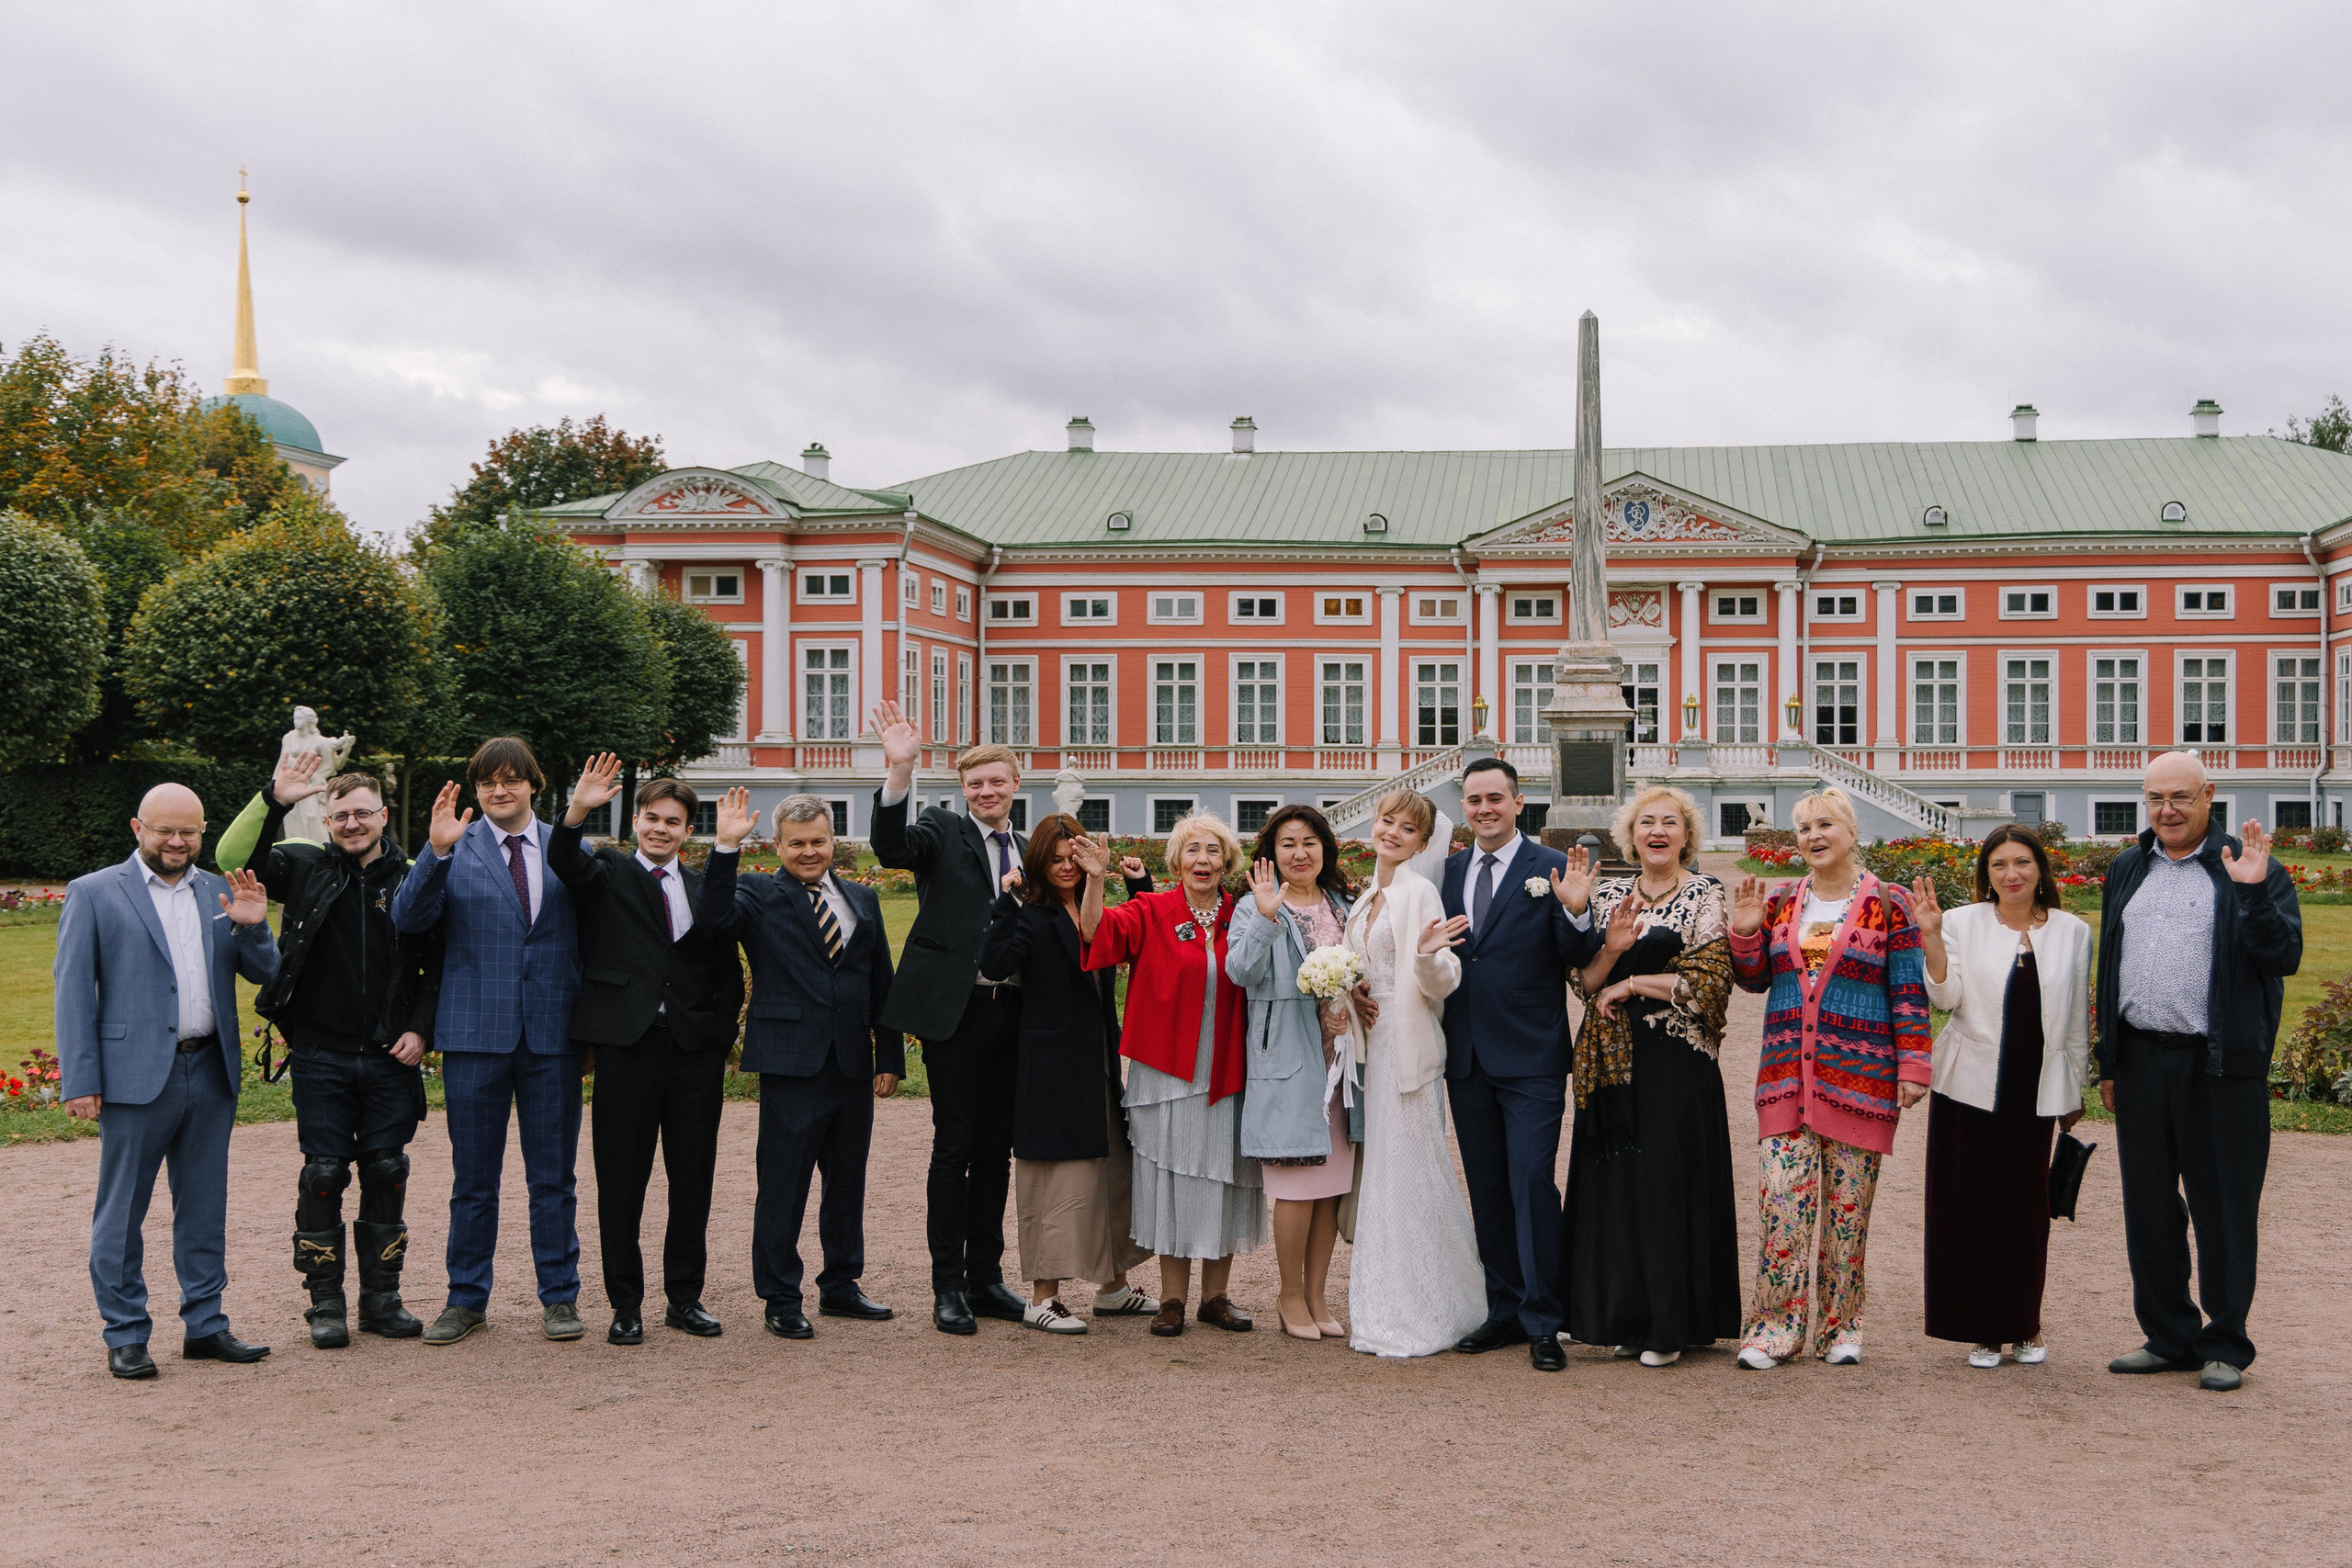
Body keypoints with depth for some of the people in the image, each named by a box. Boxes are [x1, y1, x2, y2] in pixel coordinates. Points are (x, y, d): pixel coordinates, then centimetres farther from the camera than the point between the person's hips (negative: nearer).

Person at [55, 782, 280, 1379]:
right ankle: (125, 1335, 12)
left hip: (210, 1074, 4)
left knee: (204, 1208, 12)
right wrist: (79, 1081, -8)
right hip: (135, 1076, -4)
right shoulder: (93, 894, 0)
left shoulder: (219, 894, 12)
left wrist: (252, 927, -10)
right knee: (121, 1212, 3)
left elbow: (264, 973, 11)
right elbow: (73, 992, -2)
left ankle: (205, 1325, 21)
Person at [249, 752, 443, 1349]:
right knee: (323, 1175, 2)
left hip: (390, 1057, 1)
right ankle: (326, 1303, 13)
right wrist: (273, 801, -23)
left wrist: (422, 1030, -4)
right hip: (321, 1057, -1)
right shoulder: (305, 868, 2)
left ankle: (382, 1298, 18)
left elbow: (438, 966, 7)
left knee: (387, 1174, 7)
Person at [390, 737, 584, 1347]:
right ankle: (467, 1299, 19)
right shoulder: (455, 850, 3)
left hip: (553, 1034, 1)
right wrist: (436, 851, -25)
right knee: (473, 1178, 8)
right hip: (475, 1035, -1)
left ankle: (559, 1297, 18)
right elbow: (408, 918, -11)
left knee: (553, 1176, 7)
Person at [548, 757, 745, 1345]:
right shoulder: (607, 871, 6)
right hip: (626, 1047, -3)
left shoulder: (706, 888, 13)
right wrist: (578, 811, -35)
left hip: (695, 1051, 3)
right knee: (621, 1180, 2)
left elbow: (728, 971, 14)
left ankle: (685, 1297, 19)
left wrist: (721, 1036, 3)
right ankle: (626, 1303, 12)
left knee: (693, 1180, 8)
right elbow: (564, 862, -17)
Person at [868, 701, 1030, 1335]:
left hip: (1011, 1011, 5)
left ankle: (986, 1277, 20)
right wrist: (900, 770, -35)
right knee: (954, 1146, -2)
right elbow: (891, 847, -23)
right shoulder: (943, 832, 0)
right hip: (954, 1010, -5)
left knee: (997, 1149, 11)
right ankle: (947, 1287, 5)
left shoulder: (1027, 851, 16)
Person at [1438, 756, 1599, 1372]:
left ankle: (1543, 1325, 1)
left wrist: (1575, 912, -28)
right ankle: (1505, 1312, 23)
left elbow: (1580, 961, -10)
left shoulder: (1553, 869, -5)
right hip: (1466, 1059, 5)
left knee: (1532, 1186, -7)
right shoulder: (1448, 871, 9)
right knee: (1487, 1191, 13)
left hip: (1532, 1059, -5)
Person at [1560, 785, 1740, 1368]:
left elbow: (1709, 982, -11)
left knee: (1669, 1182, -2)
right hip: (1615, 1060, 4)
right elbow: (1584, 981, 7)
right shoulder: (1609, 895, 11)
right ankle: (1627, 1318, 15)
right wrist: (1611, 949, -13)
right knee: (1617, 1182, 5)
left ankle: (1670, 1327, 6)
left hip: (1678, 1061, -4)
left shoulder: (1706, 895, -2)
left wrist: (1630, 982, -9)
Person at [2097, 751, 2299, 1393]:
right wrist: (2109, 1062, 15)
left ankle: (2225, 1347, 14)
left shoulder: (2250, 870, -2)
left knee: (2223, 1207, 2)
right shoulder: (2126, 871, 13)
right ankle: (2169, 1337, 23)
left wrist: (2254, 892, -24)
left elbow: (2284, 959, -10)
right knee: (2148, 1207, 11)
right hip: (2141, 1062, 5)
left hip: (2221, 1066, -5)